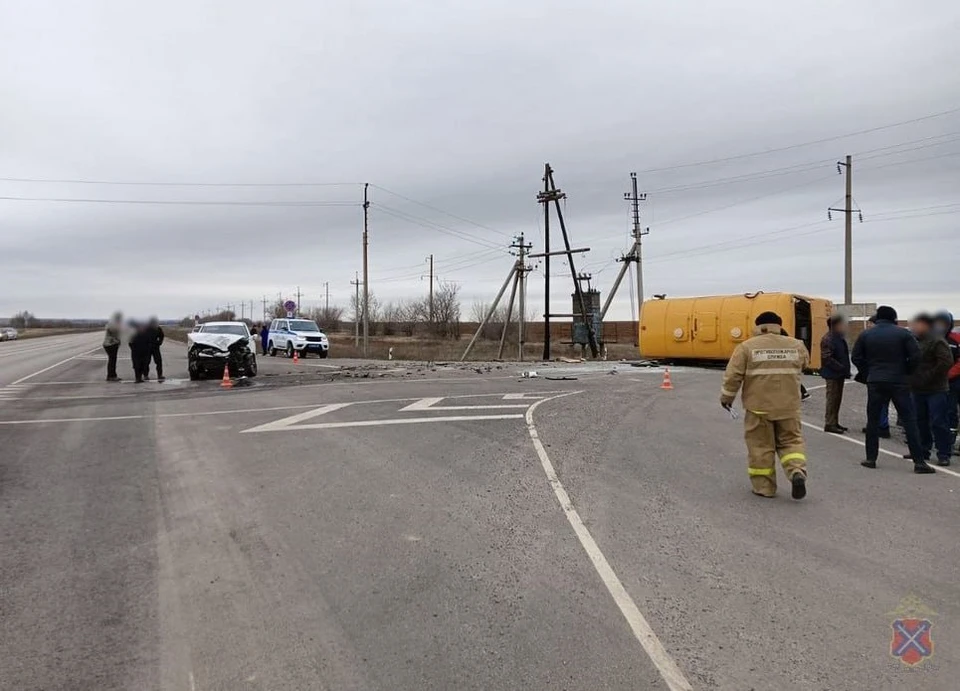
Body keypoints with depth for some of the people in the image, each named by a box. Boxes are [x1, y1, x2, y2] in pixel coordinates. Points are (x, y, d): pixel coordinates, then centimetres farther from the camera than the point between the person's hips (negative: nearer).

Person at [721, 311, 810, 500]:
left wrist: (727, 396, 4)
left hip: (759, 406, -2)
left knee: (760, 446, 7)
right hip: (788, 406, 2)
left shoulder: (747, 347, -6)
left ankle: (764, 487, 13)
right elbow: (804, 365, 21)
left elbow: (733, 375, -7)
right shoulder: (796, 345, 3)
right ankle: (797, 472, -6)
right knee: (791, 441, 16)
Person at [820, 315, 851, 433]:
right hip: (832, 374, -10)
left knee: (837, 399, 14)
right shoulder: (828, 339, -16)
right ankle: (829, 424, -1)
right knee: (832, 399, -6)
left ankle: (835, 422, 22)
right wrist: (841, 368, -22)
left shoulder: (839, 338, 15)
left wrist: (845, 369, 9)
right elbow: (827, 358, -22)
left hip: (840, 374, 10)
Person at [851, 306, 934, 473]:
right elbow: (916, 355, -7)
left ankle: (871, 458, 11)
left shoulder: (866, 335, 3)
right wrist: (906, 372, 6)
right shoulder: (903, 333, -2)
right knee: (909, 421, 2)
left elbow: (857, 358, 2)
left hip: (875, 383, 2)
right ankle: (919, 461, 0)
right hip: (899, 382, -1)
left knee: (873, 420, 10)